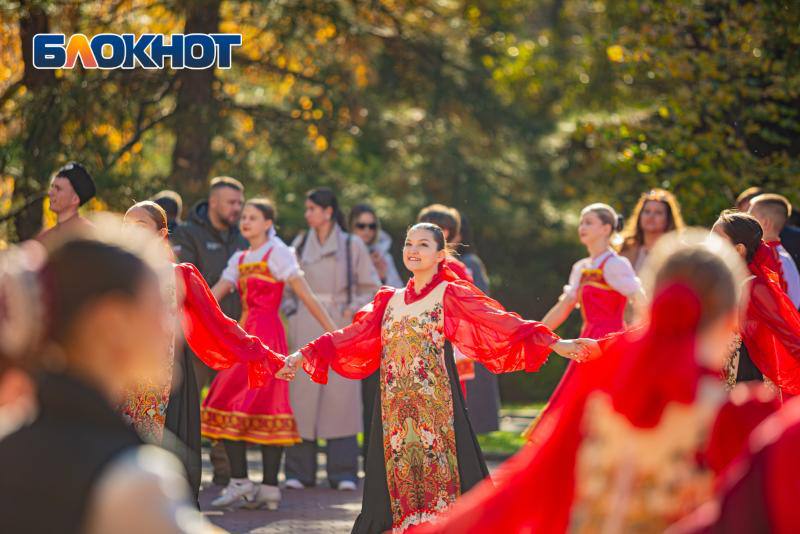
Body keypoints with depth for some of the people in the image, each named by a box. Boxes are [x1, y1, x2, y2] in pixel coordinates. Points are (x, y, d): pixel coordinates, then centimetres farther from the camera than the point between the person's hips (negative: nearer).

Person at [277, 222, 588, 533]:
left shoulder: (450, 295, 0)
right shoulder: (390, 300, 16)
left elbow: (497, 323, -9)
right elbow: (352, 337, 18)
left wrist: (555, 343, -20)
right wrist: (303, 355, 14)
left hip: (435, 405, -5)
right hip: (395, 410, 5)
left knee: (437, 471, -8)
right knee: (398, 479, 3)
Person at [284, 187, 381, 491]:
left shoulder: (352, 246, 5)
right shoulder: (299, 245, 12)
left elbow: (371, 286, 9)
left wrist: (356, 307, -7)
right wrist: (290, 310, 3)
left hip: (339, 327, -2)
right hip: (305, 327, 2)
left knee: (341, 394, -5)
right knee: (302, 394, -3)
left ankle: (343, 473, -1)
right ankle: (299, 472, 1)